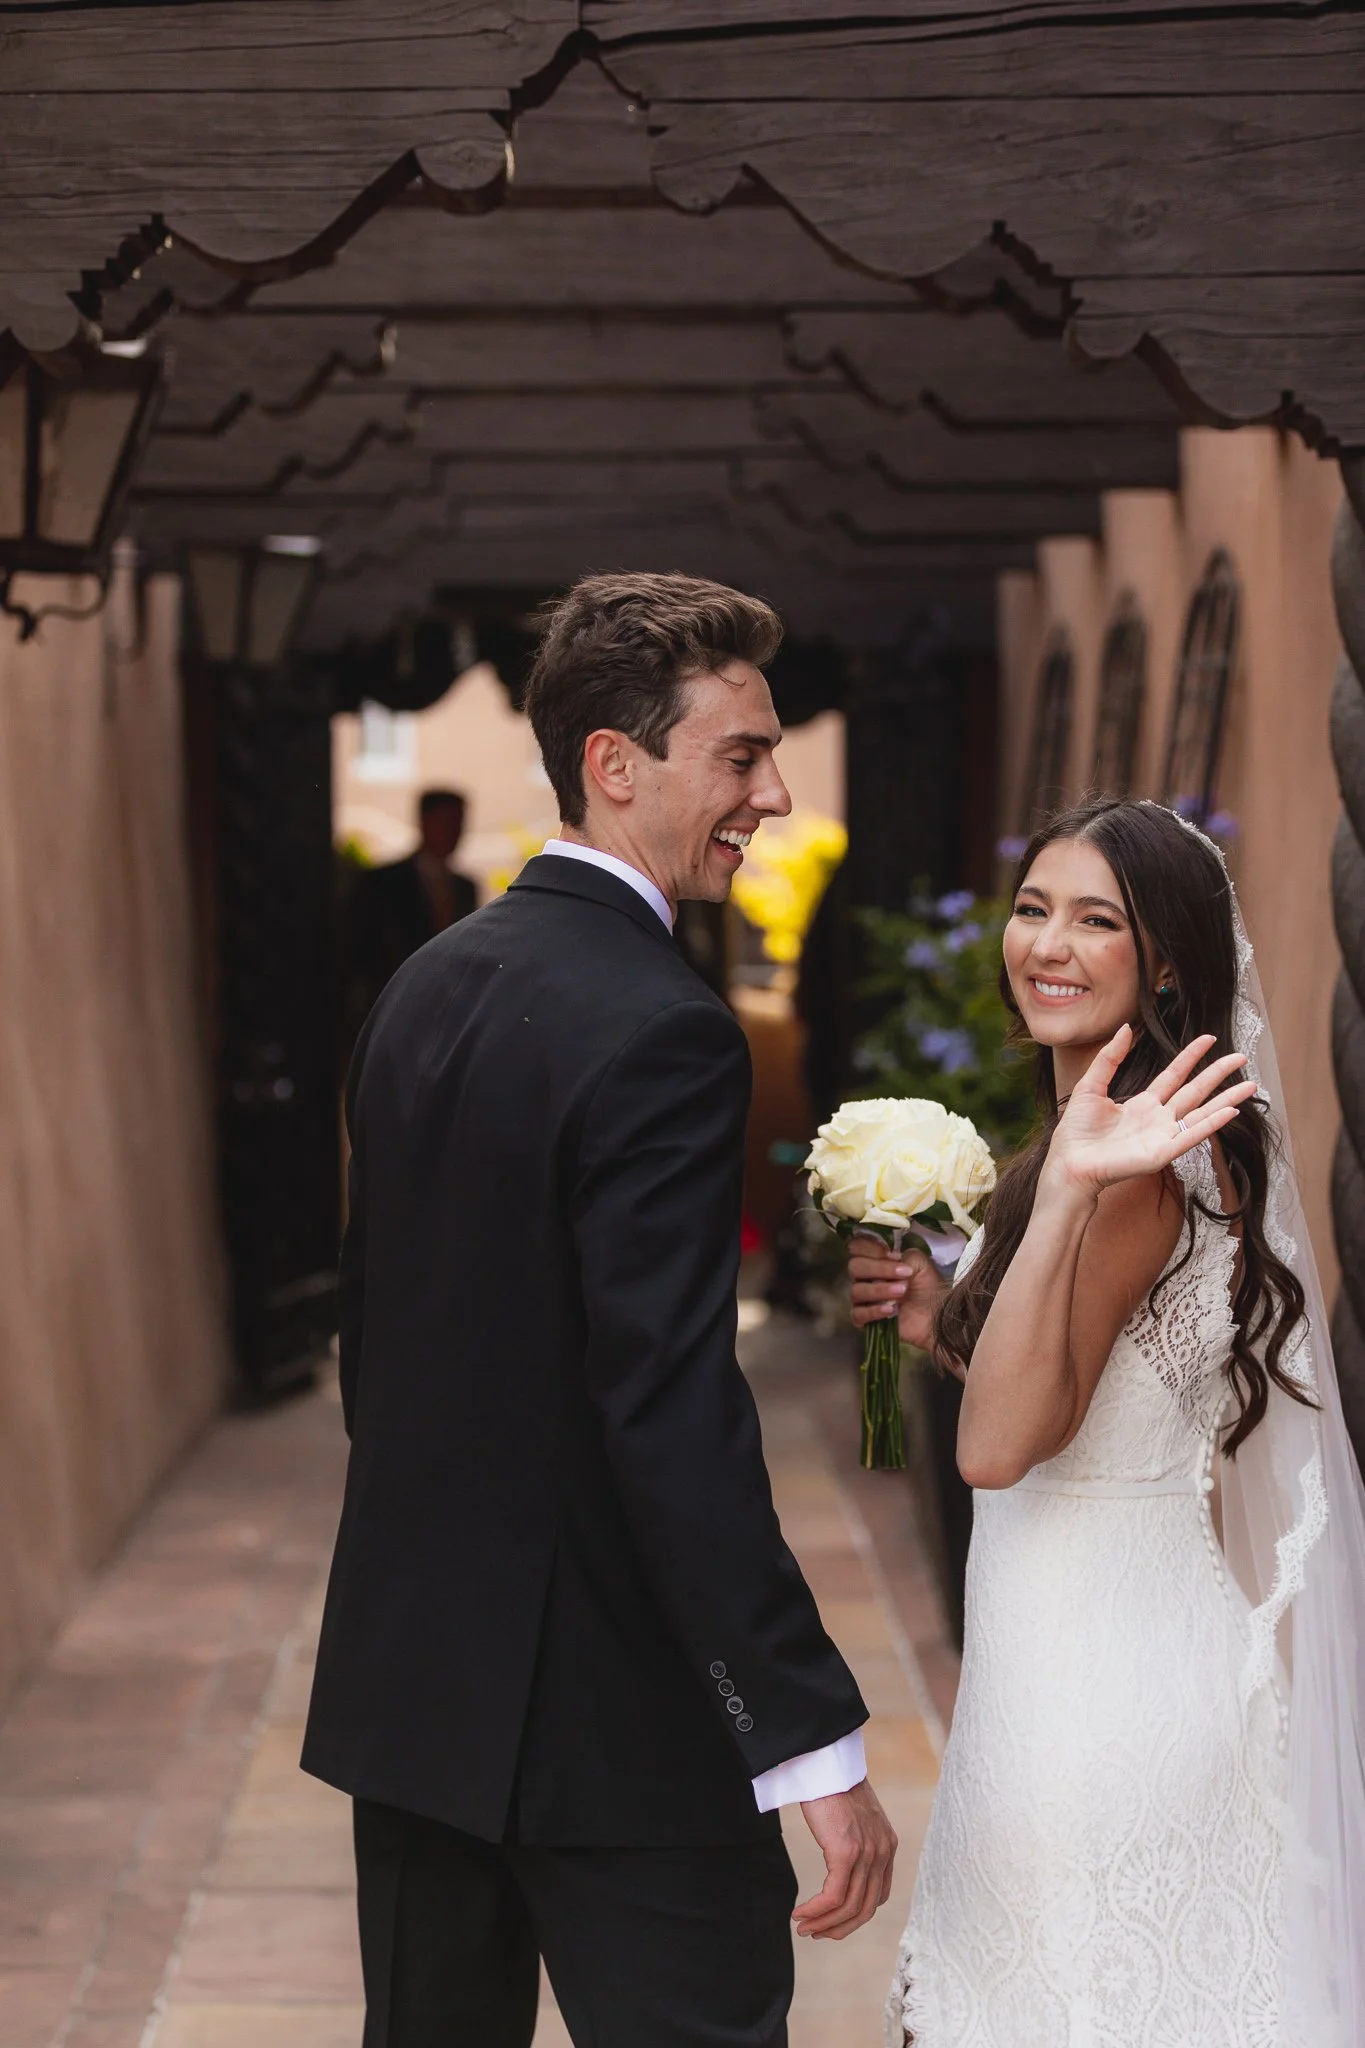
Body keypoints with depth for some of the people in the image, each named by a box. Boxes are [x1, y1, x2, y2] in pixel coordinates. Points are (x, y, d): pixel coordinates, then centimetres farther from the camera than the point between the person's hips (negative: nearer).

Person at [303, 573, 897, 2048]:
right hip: (609, 1713, -8)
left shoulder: (428, 984, 7)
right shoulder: (659, 1030, -19)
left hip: (408, 1680, 9)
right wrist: (815, 1742, -22)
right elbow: (675, 1417, -24)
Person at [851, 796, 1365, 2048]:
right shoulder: (1110, 1139, 9)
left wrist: (1066, 1193, -35)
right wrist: (942, 1325, 3)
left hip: (1101, 1674, -10)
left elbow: (999, 1446, -28)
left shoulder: (1143, 1170, -21)